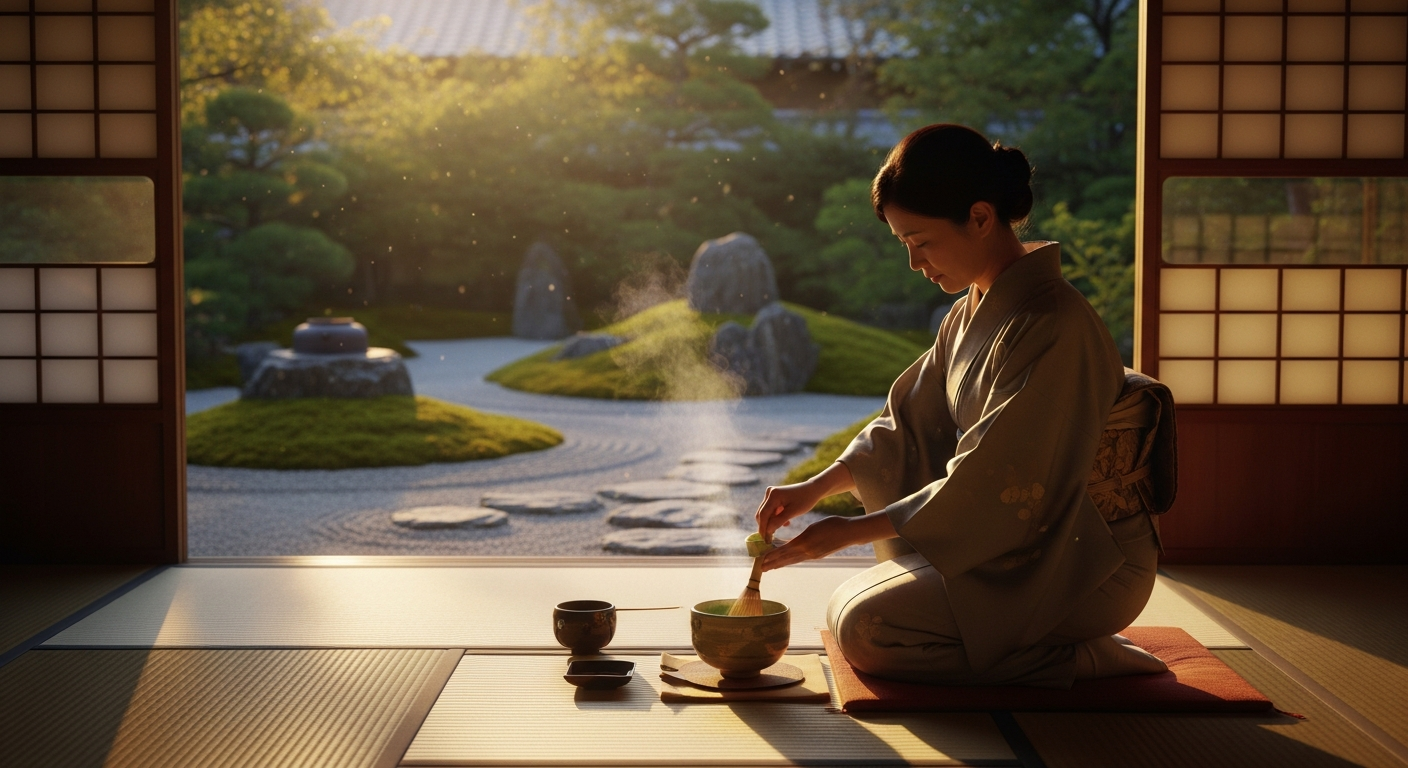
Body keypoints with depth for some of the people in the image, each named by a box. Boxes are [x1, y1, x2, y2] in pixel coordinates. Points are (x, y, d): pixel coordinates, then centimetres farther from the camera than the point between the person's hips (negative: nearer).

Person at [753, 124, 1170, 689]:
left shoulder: (1053, 326, -26)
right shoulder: (975, 311, 5)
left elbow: (992, 485, -27)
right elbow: (910, 424, 10)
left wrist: (854, 530, -23)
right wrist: (817, 487, -4)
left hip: (1088, 566, -9)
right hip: (1019, 538, 9)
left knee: (865, 629, -19)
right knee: (846, 607, 8)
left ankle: (1085, 659, -7)